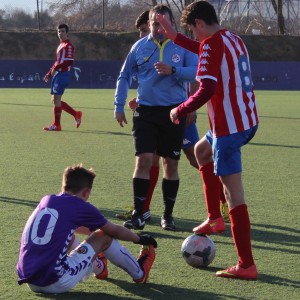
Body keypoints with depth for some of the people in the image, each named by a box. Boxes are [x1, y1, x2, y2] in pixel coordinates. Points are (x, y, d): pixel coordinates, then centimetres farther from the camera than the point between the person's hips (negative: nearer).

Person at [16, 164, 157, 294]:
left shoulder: (46, 200, 14)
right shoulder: (80, 207, -2)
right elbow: (115, 231, 13)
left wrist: (94, 231, 52)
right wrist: (140, 239, 31)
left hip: (29, 281, 7)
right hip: (56, 284, -6)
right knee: (105, 236, 10)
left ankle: (97, 266, 54)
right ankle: (139, 273, 30)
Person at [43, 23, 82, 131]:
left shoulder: (68, 45, -8)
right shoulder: (60, 45, 21)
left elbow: (70, 62, -19)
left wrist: (56, 68, -21)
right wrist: (49, 74, 22)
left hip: (63, 74, -10)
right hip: (57, 75, 10)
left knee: (56, 99, -10)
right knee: (55, 100, 9)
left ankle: (56, 125, -5)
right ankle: (76, 114, 18)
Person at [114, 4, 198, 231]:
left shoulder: (183, 46, 0)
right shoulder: (140, 47, 5)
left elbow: (196, 71, -9)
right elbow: (124, 76, 13)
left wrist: (173, 71, -24)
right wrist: (119, 106, 8)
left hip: (174, 112, 0)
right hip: (146, 111, 0)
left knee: (171, 164, 6)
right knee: (143, 160, -9)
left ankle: (168, 215, 18)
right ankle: (138, 215, -3)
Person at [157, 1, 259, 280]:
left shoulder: (212, 44, -15)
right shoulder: (233, 40, 13)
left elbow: (206, 90, -24)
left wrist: (179, 111, -10)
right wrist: (175, 37, 38)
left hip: (229, 125, -10)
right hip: (247, 119, 10)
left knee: (233, 193, -7)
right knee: (202, 150, 33)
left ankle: (246, 265, -7)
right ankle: (214, 218, 31)